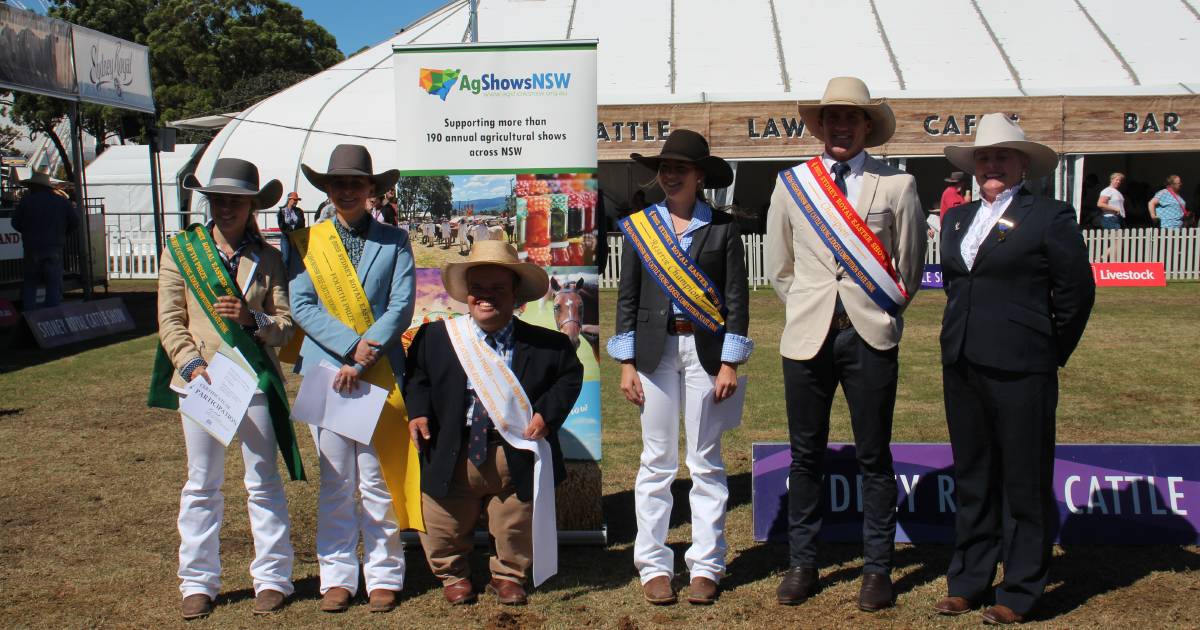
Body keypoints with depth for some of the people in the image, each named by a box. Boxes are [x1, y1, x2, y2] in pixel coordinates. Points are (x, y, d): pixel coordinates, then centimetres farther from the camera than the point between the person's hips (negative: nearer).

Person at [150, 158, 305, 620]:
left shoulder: (268, 258, 4)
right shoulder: (180, 250, 4)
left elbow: (285, 325, 2)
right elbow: (170, 321, 1)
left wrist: (252, 319, -17)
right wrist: (192, 364, -13)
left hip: (255, 381, 0)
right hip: (200, 381, 0)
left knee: (264, 483, 6)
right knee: (202, 485, 9)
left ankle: (272, 578, 18)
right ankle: (198, 582, 21)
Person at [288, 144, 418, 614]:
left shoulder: (394, 241, 7)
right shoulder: (307, 241, 10)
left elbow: (401, 307, -2)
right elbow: (302, 306, 0)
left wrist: (363, 359, -12)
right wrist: (351, 344, -12)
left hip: (381, 374, -1)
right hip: (326, 371, 1)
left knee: (379, 479, 2)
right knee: (335, 481, 6)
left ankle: (383, 576, 12)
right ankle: (337, 576, 15)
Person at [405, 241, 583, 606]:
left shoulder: (546, 344, -4)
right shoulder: (435, 337, 1)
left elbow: (570, 375, 5)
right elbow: (417, 376, 11)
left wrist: (547, 412, -9)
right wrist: (418, 410, -6)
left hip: (517, 456, -1)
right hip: (451, 456, 1)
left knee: (515, 529, 10)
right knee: (444, 528, 10)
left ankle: (507, 577, 38)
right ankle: (452, 575, 39)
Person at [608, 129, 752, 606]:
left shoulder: (722, 228, 3)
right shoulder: (639, 226, 7)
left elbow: (737, 298, 1)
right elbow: (627, 297, 6)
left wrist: (729, 364, -5)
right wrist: (626, 364, 1)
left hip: (705, 348, -1)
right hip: (655, 348, 1)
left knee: (705, 462, 4)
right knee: (657, 461, 4)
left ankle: (705, 566, 13)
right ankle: (654, 566, 12)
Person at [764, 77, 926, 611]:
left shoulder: (897, 185, 0)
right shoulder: (791, 184, 6)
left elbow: (910, 266, 7)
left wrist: (880, 313, 7)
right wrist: (809, 309, 10)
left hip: (870, 338, -1)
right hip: (807, 337, 2)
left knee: (873, 458, 6)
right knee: (805, 456, 9)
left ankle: (877, 569, 18)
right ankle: (802, 563, 22)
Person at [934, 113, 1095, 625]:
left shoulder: (1050, 218, -4)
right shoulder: (956, 218, 14)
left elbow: (1076, 292, -2)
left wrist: (1050, 352, 2)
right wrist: (963, 336, 14)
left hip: (1019, 371, -6)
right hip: (962, 368, 6)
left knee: (1024, 484, 3)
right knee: (971, 480, 14)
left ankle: (1020, 592, 15)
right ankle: (968, 581, 24)